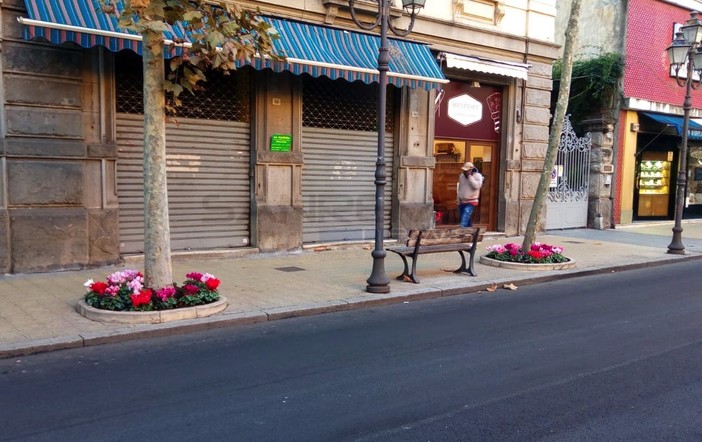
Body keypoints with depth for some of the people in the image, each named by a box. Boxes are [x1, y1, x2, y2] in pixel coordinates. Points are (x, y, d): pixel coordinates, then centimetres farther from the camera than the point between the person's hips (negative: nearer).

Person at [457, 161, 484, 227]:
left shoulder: (477, 176, -8)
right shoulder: (461, 176, 9)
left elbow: (476, 186, -25)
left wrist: (469, 176, -22)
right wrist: (458, 200, 18)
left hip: (471, 202, -6)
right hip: (461, 202, 6)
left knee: (464, 221, -22)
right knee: (468, 222, 13)